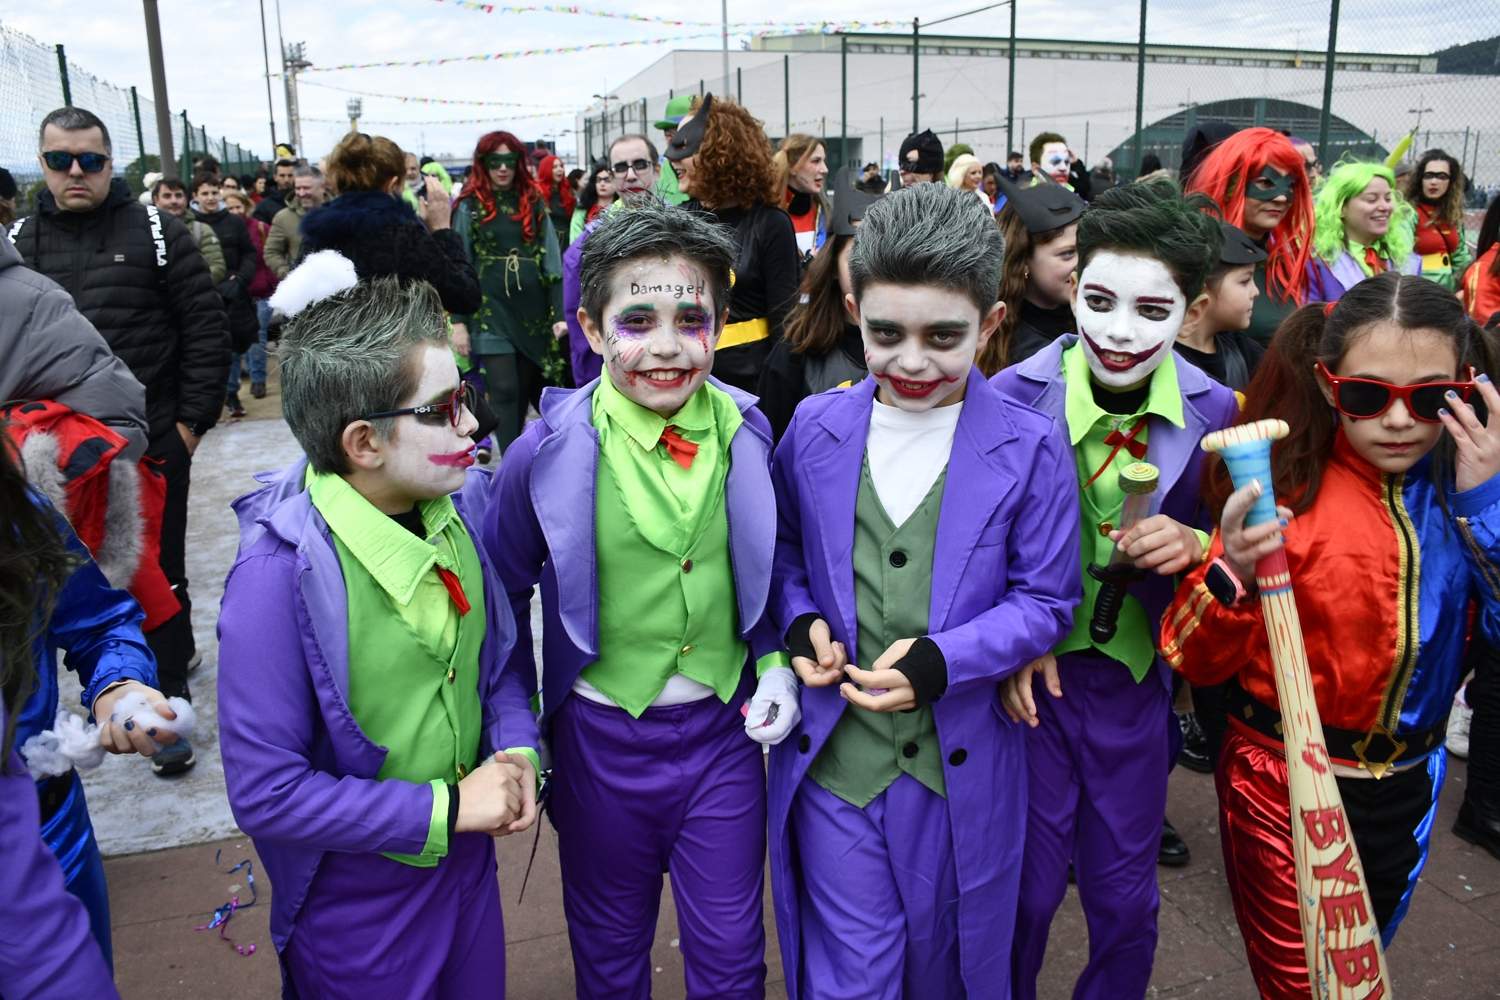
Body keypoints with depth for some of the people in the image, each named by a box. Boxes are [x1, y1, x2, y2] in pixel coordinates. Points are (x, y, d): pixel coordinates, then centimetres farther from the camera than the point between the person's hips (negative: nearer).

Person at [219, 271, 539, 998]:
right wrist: (445, 809, -21)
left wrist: (519, 752, -11)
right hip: (356, 902, -5)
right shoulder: (280, 574, -26)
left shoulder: (463, 502, -8)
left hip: (469, 858, 6)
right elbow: (265, 793, -23)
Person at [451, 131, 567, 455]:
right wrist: (458, 321, -6)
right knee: (505, 390, -7)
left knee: (530, 390, 7)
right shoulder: (469, 206, 1)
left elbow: (551, 261, 7)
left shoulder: (533, 203, 10)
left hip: (533, 310, 3)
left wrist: (560, 314, -1)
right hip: (491, 310, -3)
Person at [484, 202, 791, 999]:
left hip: (725, 727, 2)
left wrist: (777, 662, -4)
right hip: (602, 736, -1)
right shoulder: (549, 452, -16)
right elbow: (504, 591, -2)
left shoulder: (745, 432, -8)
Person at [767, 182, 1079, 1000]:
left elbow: (1044, 601, -4)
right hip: (831, 754, 1)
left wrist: (944, 661, -19)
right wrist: (800, 622, -9)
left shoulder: (1030, 449, -8)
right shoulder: (814, 427, -2)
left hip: (960, 767, -1)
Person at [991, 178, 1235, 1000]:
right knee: (1026, 891, 13)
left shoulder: (1214, 413, -9)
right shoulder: (1014, 395, -15)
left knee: (1126, 902, 17)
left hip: (1139, 681, 2)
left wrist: (1196, 546, -20)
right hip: (1032, 678, -2)